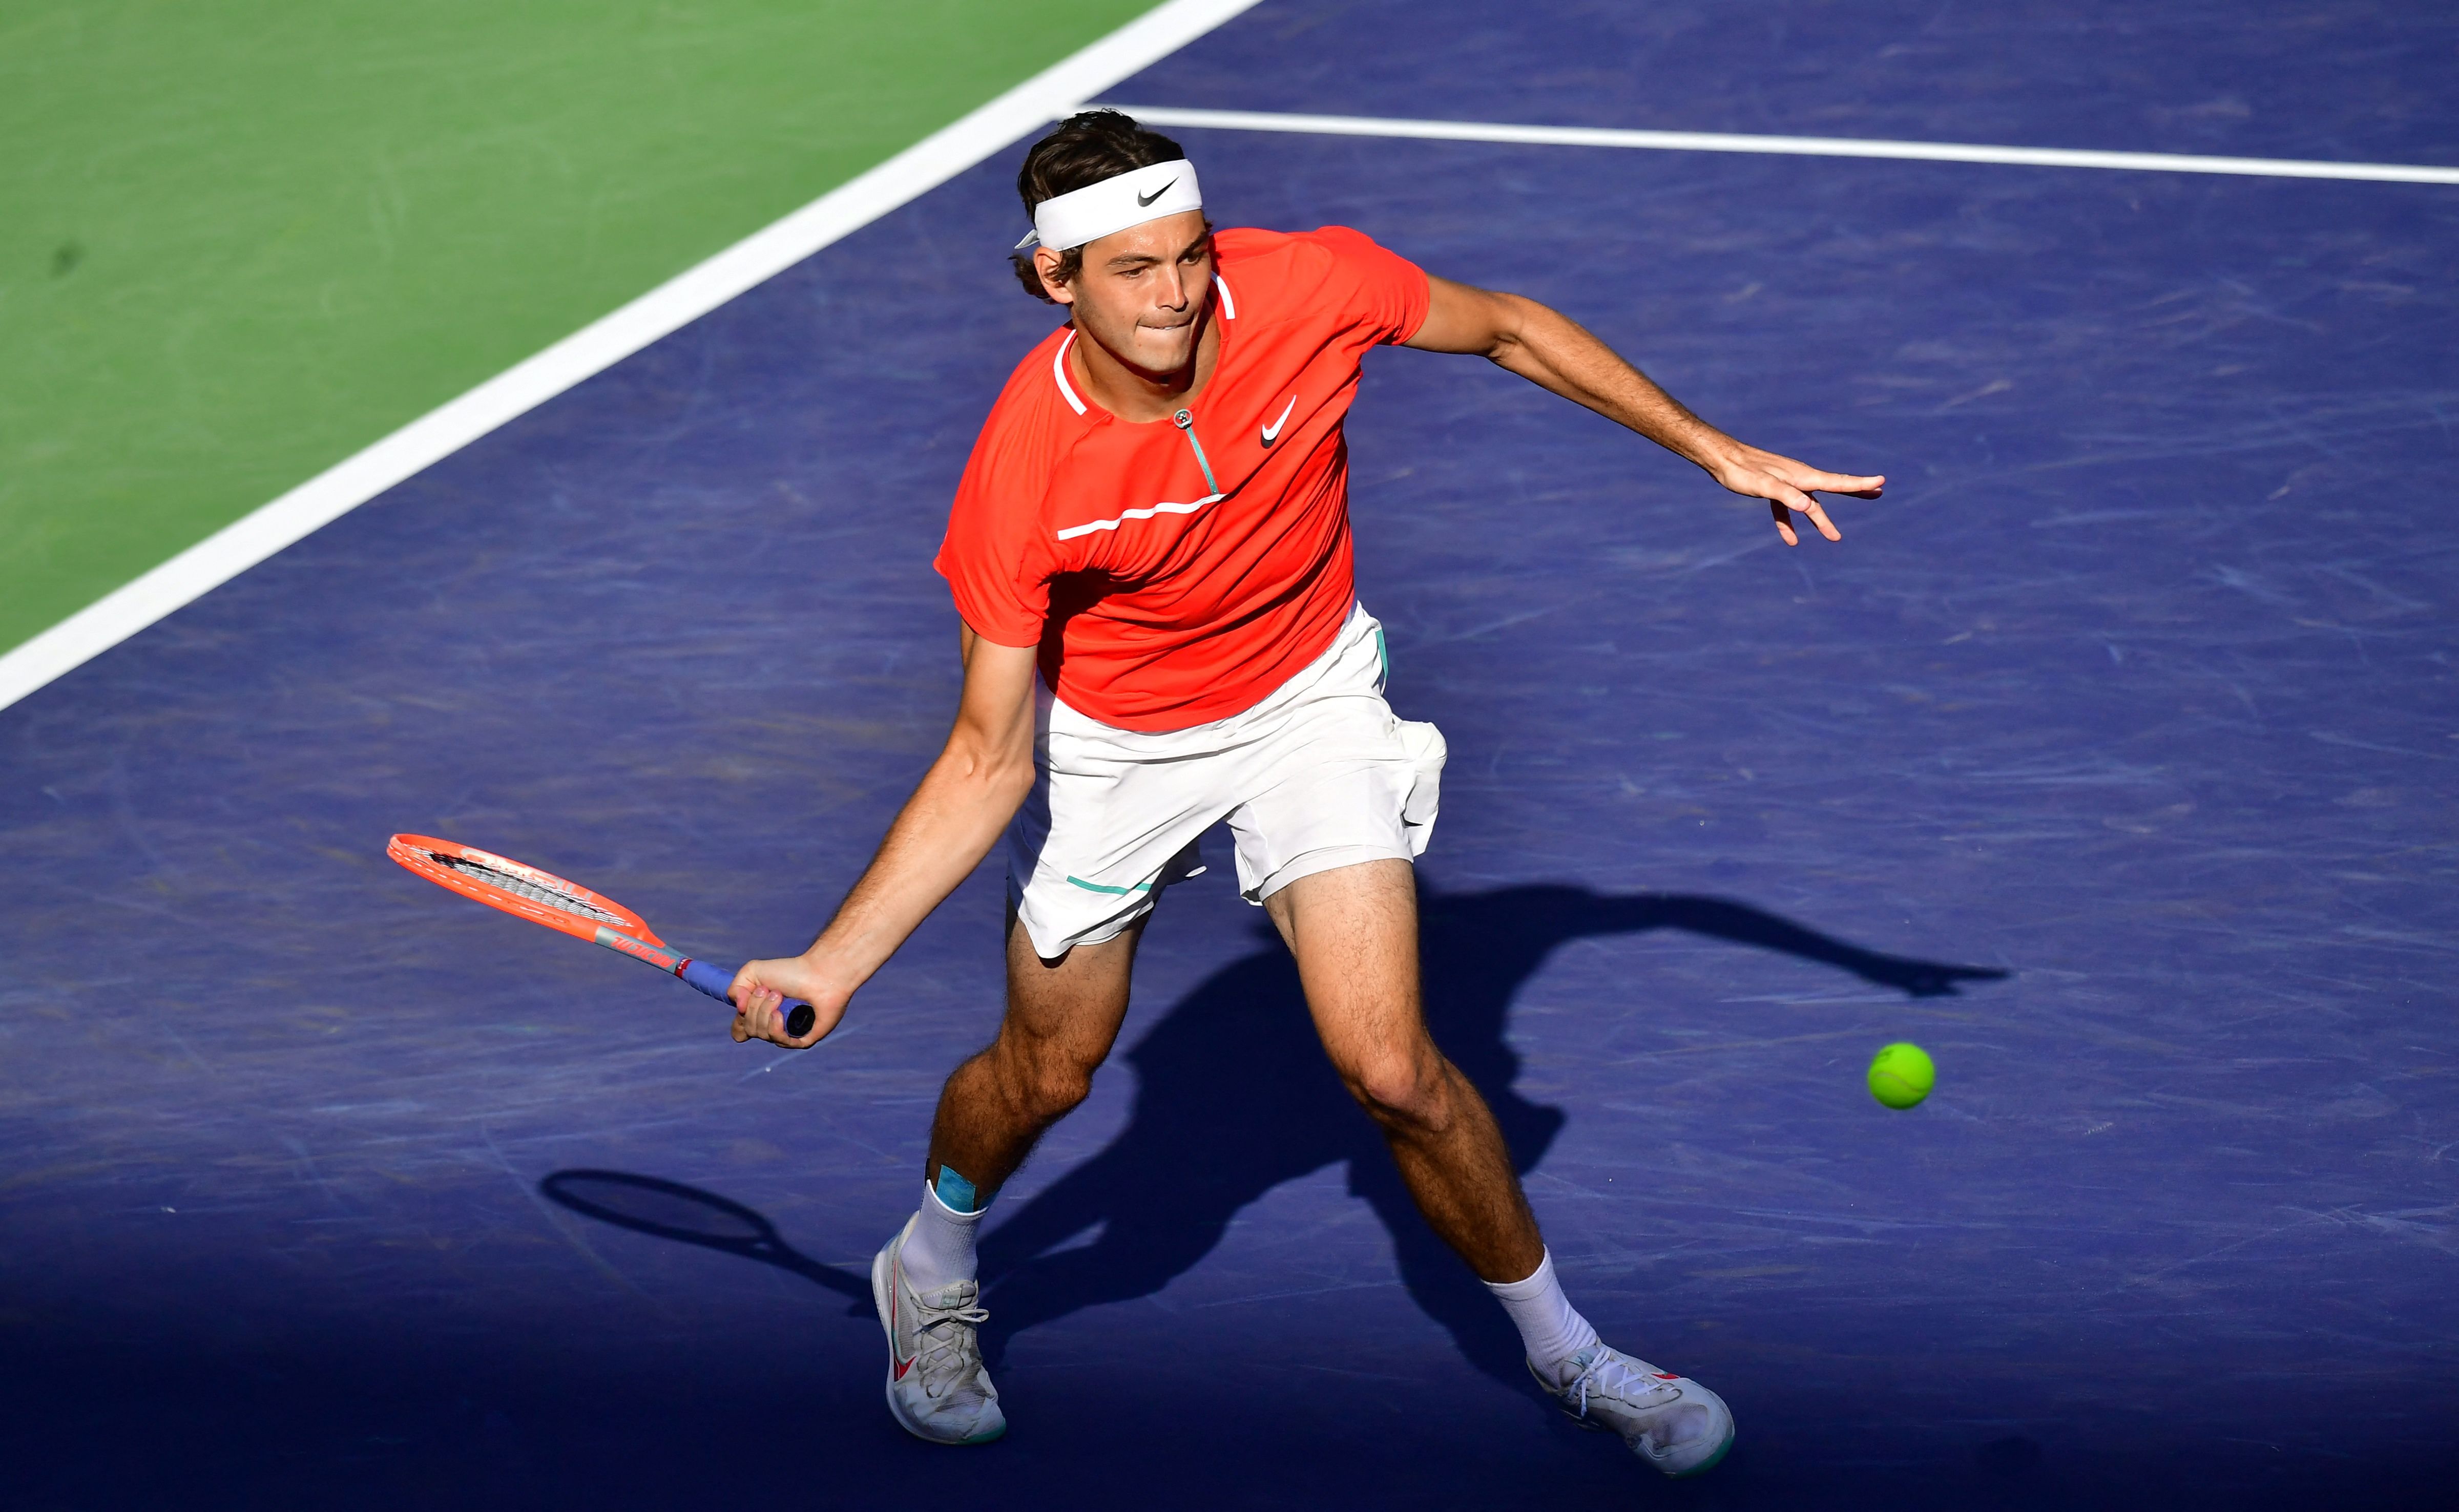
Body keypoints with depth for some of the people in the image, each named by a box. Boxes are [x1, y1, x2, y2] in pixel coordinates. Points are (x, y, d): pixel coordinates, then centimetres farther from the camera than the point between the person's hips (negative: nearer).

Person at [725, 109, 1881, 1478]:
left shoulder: (1310, 287, -28)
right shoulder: (1025, 470, -30)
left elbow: (1510, 329, -5)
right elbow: (989, 763, -22)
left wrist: (1717, 452, -3)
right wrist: (832, 968, -29)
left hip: (1309, 697, 1)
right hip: (1113, 738, -1)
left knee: (1392, 1069, -11)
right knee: (1045, 1076, 13)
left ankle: (1568, 1352, 11)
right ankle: (931, 1270, 47)